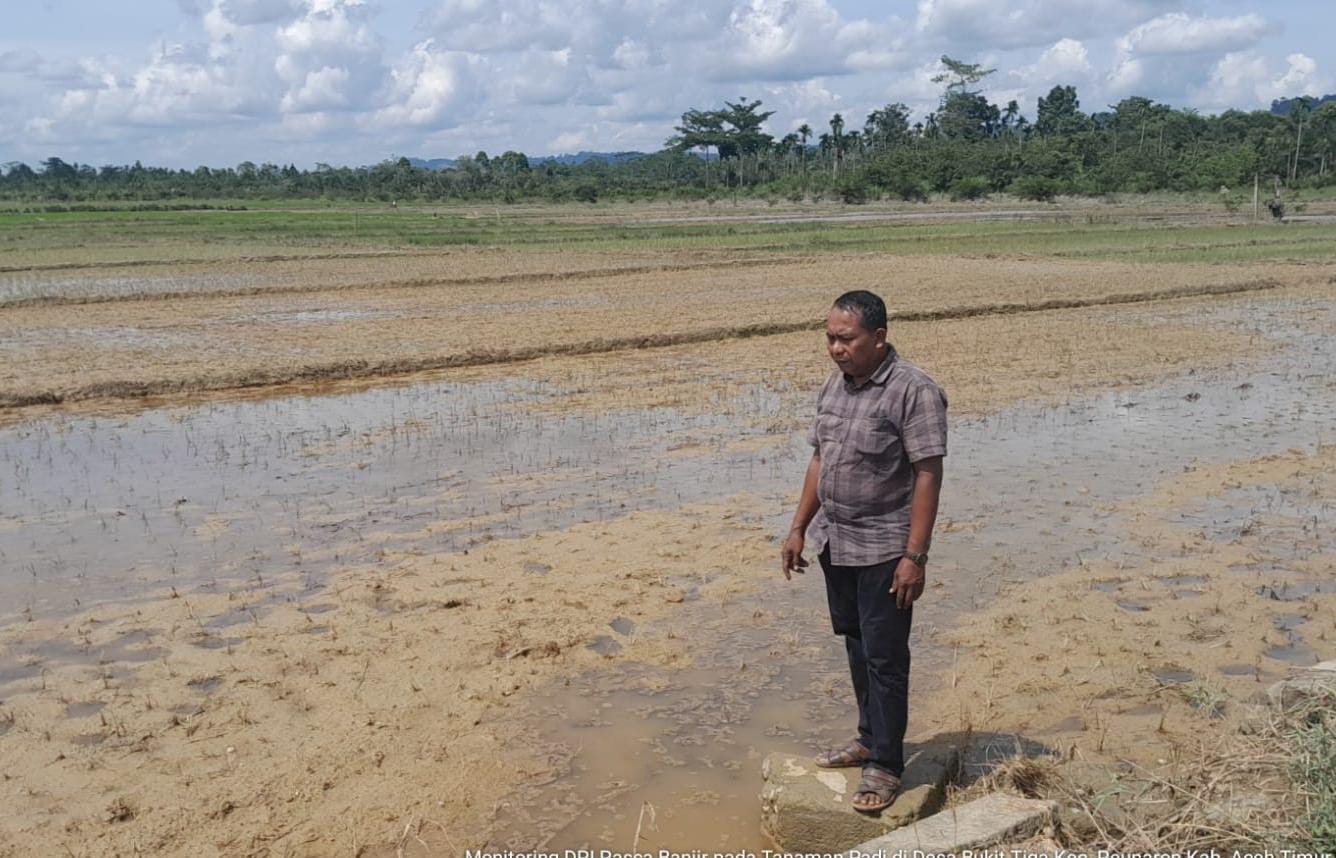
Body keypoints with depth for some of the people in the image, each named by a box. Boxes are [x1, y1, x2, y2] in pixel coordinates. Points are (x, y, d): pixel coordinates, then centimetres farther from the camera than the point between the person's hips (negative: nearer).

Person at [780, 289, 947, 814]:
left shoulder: (914, 391, -17)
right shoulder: (835, 386, 7)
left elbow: (928, 476, -19)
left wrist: (914, 556, -22)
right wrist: (799, 529, 14)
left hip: (883, 550, -7)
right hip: (835, 543, 8)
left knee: (885, 657, 1)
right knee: (856, 646, 18)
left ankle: (886, 765, 12)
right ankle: (870, 739, 34)